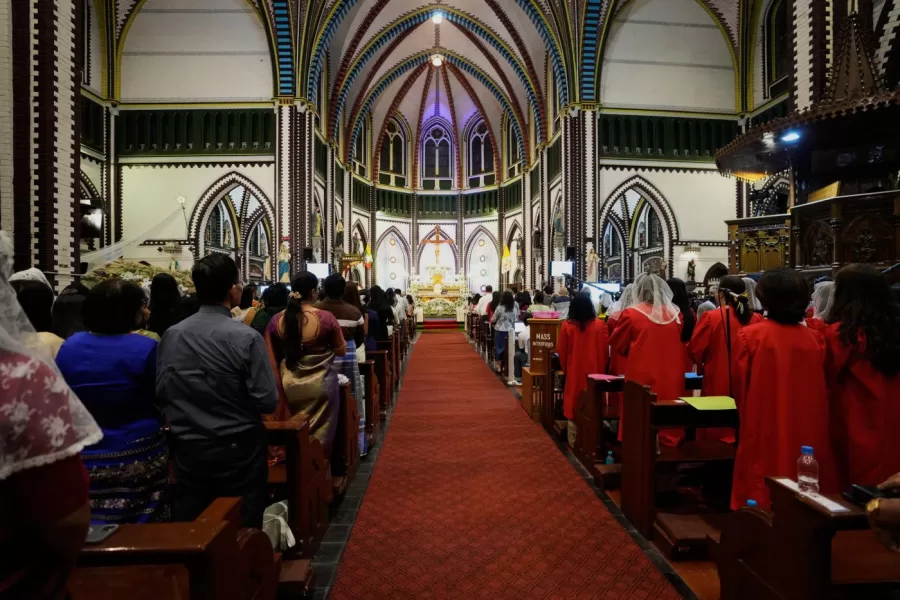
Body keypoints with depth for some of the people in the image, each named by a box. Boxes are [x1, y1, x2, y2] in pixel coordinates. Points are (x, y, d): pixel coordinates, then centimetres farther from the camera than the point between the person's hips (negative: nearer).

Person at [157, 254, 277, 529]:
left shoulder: (171, 334, -5)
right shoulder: (246, 337, -19)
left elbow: (161, 393, 4)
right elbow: (267, 401, -17)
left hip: (187, 449, 5)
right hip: (238, 450, -4)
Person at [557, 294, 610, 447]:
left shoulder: (566, 326, -9)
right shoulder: (600, 325, -8)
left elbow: (562, 352, -1)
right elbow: (605, 351, -1)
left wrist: (565, 369, 14)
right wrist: (602, 369, 14)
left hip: (574, 373, 0)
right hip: (595, 373, 1)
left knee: (574, 407, 9)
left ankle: (574, 442, 15)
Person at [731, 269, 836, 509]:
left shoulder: (751, 335, -13)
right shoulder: (815, 339, -3)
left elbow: (740, 386, -4)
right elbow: (820, 390, 7)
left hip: (763, 431, -4)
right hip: (807, 432, 4)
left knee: (760, 493, 8)